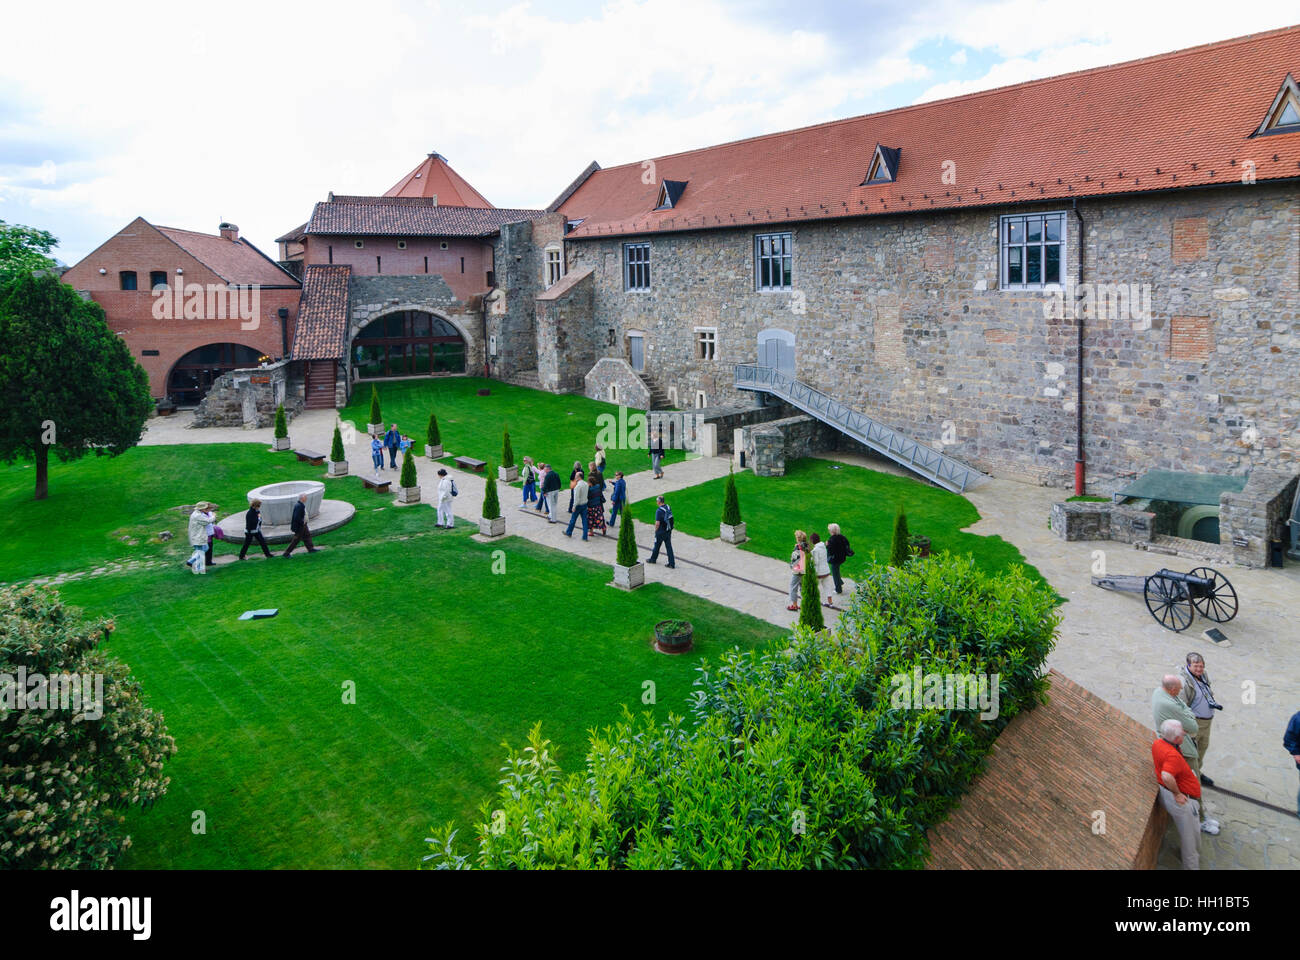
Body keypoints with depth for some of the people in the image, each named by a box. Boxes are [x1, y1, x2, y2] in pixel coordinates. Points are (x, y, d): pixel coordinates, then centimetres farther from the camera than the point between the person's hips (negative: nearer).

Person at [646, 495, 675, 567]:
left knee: (657, 546, 15)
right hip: (669, 531, 6)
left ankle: (653, 559, 35)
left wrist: (656, 530, -5)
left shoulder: (659, 510, -22)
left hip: (661, 532, -6)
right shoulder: (669, 507, 0)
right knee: (669, 547, 9)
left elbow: (657, 523, -22)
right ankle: (672, 563, 7)